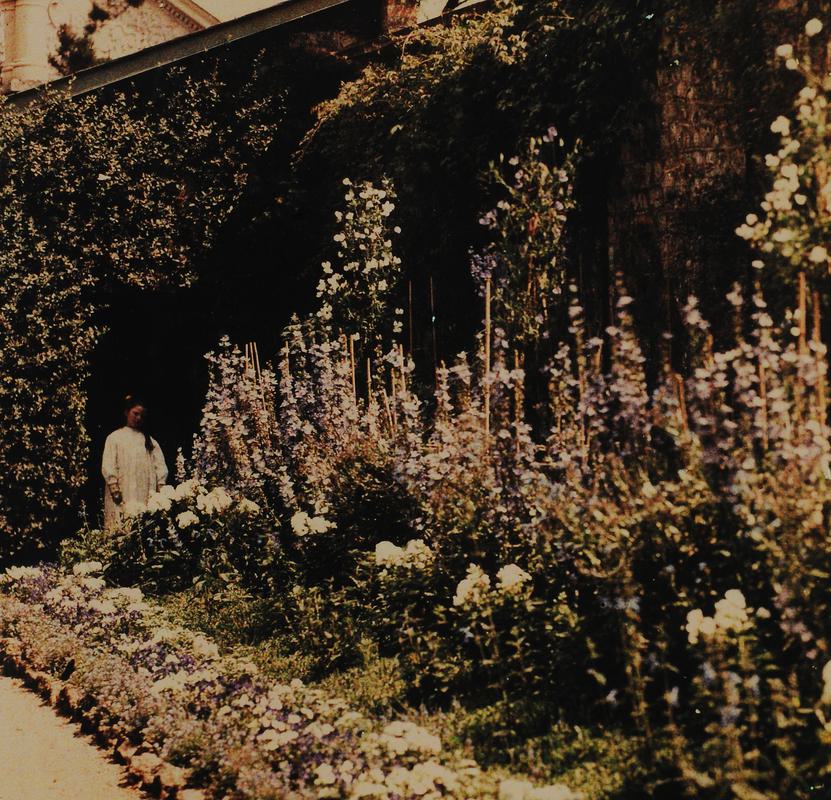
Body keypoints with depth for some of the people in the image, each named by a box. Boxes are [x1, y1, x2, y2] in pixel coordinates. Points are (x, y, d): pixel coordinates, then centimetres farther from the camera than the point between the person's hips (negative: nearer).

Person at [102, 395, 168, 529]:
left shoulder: (149, 440, 18)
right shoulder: (115, 438, 10)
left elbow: (160, 467, 11)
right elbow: (108, 466, 1)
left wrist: (160, 491, -2)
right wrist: (114, 490, -10)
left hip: (146, 497, 2)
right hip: (123, 496, -2)